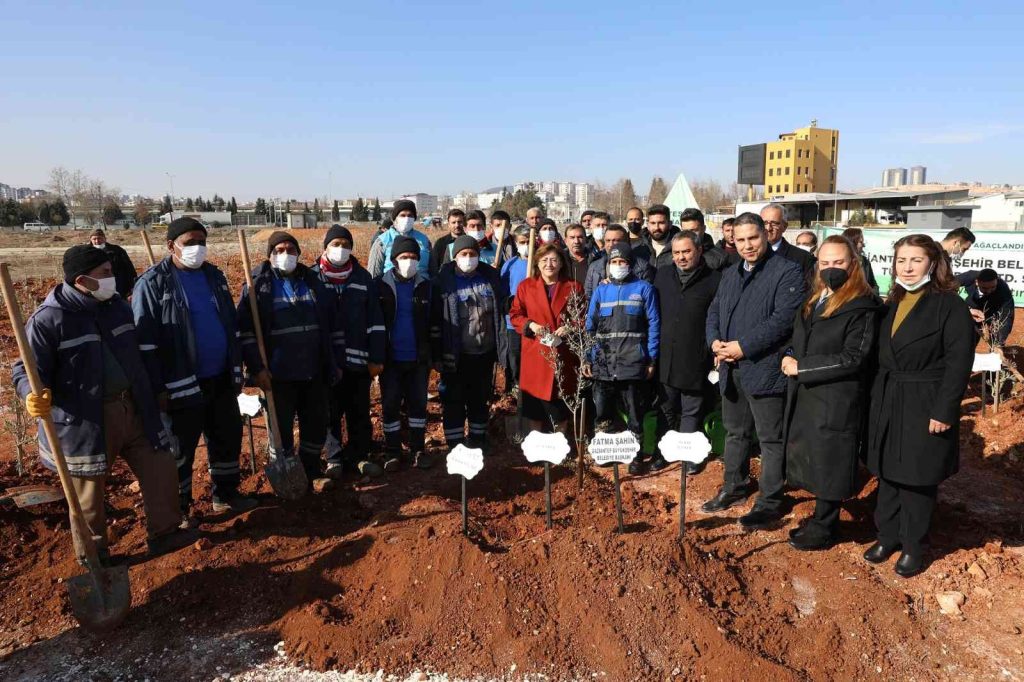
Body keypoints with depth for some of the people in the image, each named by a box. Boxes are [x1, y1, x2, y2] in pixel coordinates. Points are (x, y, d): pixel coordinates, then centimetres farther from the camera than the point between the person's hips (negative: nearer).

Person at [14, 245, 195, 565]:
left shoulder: (117, 305, 5)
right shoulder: (49, 318, -14)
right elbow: (27, 369, -10)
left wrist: (151, 395, 22)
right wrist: (33, 395, -31)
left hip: (132, 409, 6)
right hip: (85, 420, -6)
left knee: (161, 469, 10)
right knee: (89, 491, 10)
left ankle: (164, 532, 29)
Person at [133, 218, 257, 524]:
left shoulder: (214, 275, 9)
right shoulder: (153, 283, -9)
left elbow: (232, 326, 15)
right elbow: (145, 341, -11)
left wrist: (236, 370, 13)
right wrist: (157, 388, -14)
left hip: (220, 379, 6)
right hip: (182, 384, -6)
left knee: (228, 438, 16)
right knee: (180, 448, 7)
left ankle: (226, 493, 34)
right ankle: (178, 507, 24)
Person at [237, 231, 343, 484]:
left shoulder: (314, 282, 9)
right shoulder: (258, 285, -2)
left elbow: (334, 325, 12)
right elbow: (245, 330, -7)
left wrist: (337, 363, 9)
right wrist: (256, 367, -14)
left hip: (315, 372, 4)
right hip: (279, 375, -3)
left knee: (317, 425, 13)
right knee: (281, 428, 8)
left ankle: (311, 471, 34)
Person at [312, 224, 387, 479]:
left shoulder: (362, 277, 4)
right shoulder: (312, 277, 0)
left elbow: (375, 320, 3)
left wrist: (376, 357, -1)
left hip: (358, 359, 1)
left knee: (360, 412, 10)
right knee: (331, 412, 9)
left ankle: (359, 456, 25)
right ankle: (334, 458, 24)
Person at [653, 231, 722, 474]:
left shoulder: (714, 279, -6)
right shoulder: (662, 274, 7)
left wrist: (717, 353, -9)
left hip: (695, 359, -3)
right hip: (665, 357, 4)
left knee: (691, 411, 10)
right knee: (666, 408, 15)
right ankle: (663, 452, 28)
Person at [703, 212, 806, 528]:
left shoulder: (787, 272, -8)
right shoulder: (730, 274, 16)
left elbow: (783, 319, -18)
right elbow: (714, 311, 16)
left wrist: (744, 346, -20)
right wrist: (715, 341, -4)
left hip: (764, 369, -7)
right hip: (731, 368, 7)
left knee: (770, 438, 3)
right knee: (735, 432, 19)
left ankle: (770, 502, 15)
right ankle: (734, 487, 35)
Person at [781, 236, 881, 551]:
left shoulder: (862, 306, -13)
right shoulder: (813, 300, 12)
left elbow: (853, 358, -19)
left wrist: (801, 367, -18)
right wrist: (790, 359, -3)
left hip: (836, 401, -8)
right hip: (805, 396, 8)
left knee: (828, 465, 6)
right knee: (812, 461, 17)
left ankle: (824, 529, 23)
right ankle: (821, 519, 33)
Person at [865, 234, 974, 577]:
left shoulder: (950, 305, -10)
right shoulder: (893, 304, 9)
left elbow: (959, 363, -14)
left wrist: (944, 411, -17)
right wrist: (876, 398, 6)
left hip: (925, 407, -5)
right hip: (888, 403, 6)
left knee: (918, 480, 6)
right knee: (889, 474, 14)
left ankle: (913, 546, 22)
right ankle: (888, 535, 29)